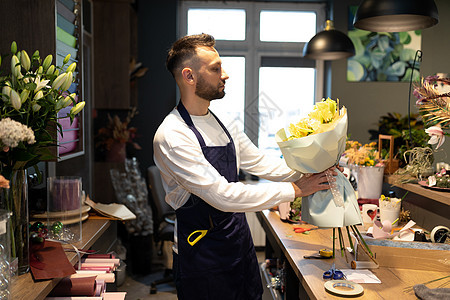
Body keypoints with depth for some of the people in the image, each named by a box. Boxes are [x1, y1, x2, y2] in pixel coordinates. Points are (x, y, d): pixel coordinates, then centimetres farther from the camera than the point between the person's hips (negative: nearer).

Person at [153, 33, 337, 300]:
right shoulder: (172, 136, -21)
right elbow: (222, 195, -27)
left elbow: (263, 165, 10)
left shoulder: (224, 125, 5)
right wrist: (294, 189, -22)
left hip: (240, 240, 7)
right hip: (203, 255, -7)